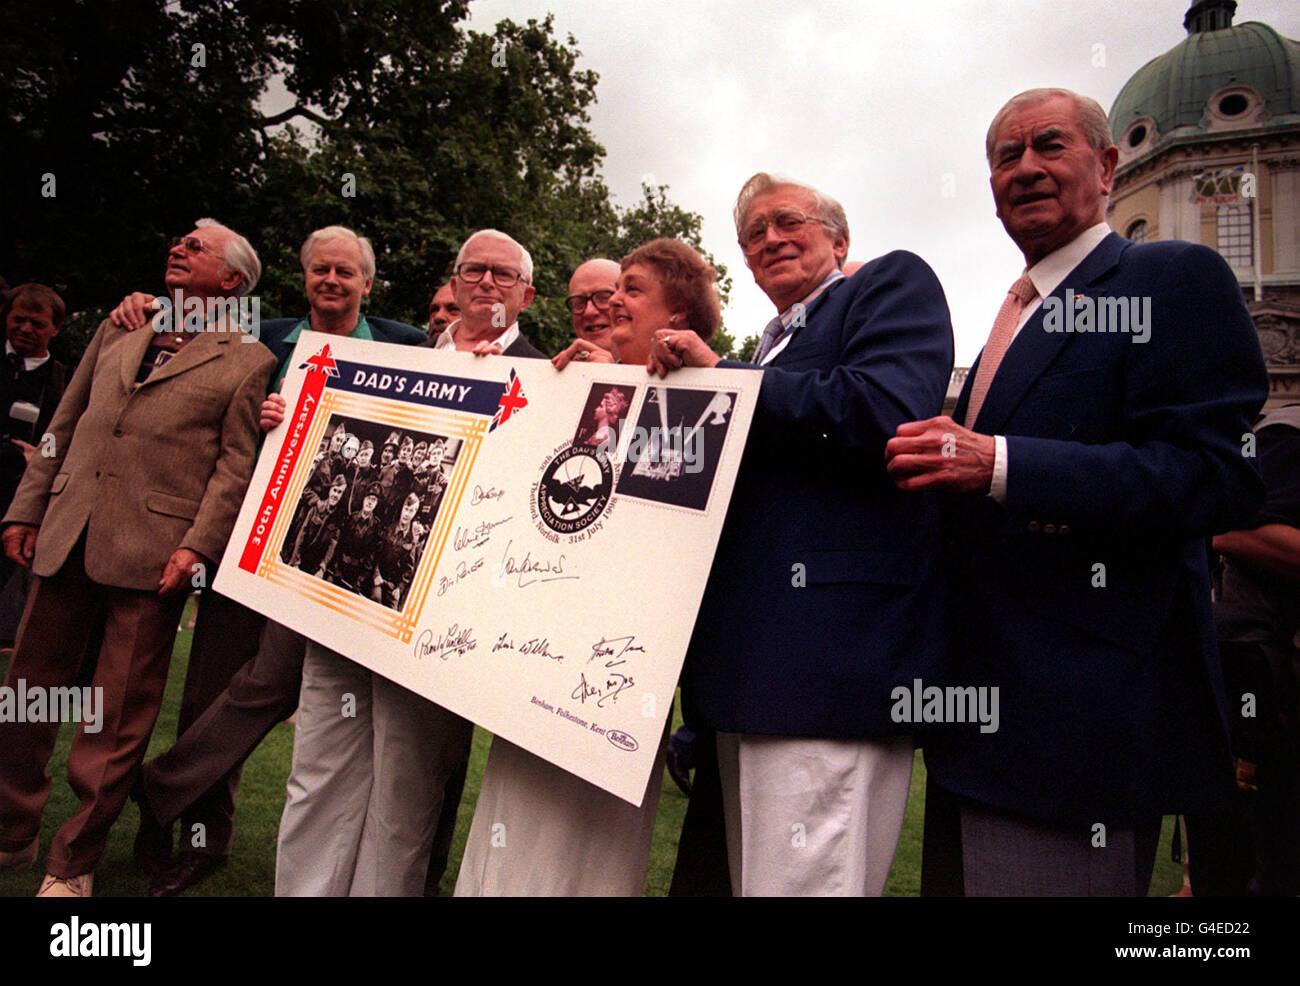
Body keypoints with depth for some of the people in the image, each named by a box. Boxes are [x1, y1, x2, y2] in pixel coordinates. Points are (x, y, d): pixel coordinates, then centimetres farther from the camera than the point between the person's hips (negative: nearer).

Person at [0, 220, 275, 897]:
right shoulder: (120, 329, 18)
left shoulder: (248, 360, 2)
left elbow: (236, 465, -5)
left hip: (152, 550, -5)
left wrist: (197, 546, -15)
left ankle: (73, 861, 20)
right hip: (65, 536, 6)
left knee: (117, 718, 3)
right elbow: (63, 427, 19)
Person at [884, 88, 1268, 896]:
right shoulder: (1019, 312, 20)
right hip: (981, 693, 9)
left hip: (1083, 706, -8)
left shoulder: (1177, 278, -6)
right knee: (958, 876, 19)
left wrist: (998, 464, -26)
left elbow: (1217, 474, -19)